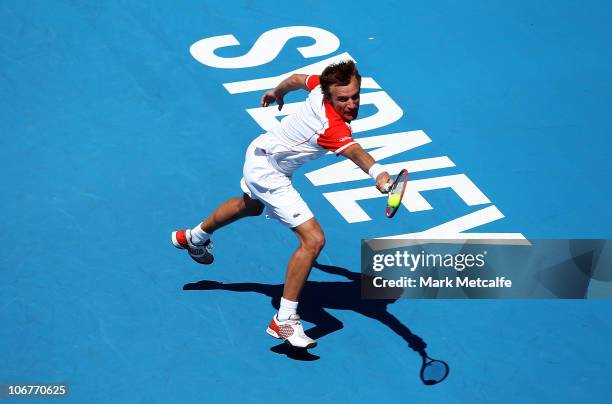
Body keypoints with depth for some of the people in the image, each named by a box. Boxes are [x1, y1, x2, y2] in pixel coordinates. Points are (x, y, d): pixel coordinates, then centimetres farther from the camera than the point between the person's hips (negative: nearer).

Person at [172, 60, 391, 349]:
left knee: (251, 205, 40)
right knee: (313, 239, -20)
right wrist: (378, 174, -79)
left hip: (261, 150, 10)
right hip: (268, 172, -10)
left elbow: (297, 79, 4)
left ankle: (194, 237, 69)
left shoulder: (322, 86, -17)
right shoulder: (332, 127, -40)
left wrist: (277, 92, 25)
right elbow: (355, 152, -61)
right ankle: (285, 320, -11)